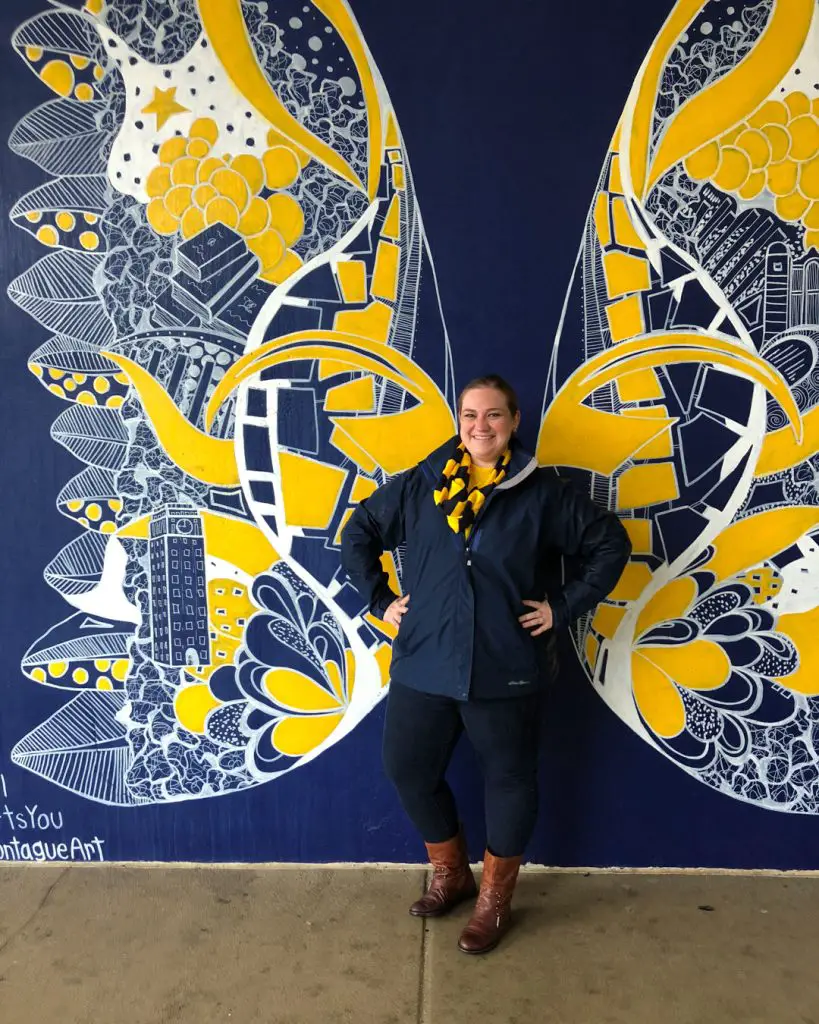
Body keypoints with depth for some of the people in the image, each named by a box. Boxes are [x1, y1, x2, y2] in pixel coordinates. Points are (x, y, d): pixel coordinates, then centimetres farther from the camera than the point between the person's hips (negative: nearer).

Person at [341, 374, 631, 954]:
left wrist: (564, 608, -5)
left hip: (507, 671, -2)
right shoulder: (418, 487, 2)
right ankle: (451, 874, 38)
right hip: (423, 666, 3)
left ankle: (495, 900, 34)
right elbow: (359, 533, 13)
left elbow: (611, 543, 1)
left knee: (509, 780, 10)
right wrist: (380, 600, 5)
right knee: (409, 770, 12)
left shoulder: (543, 494, -4)